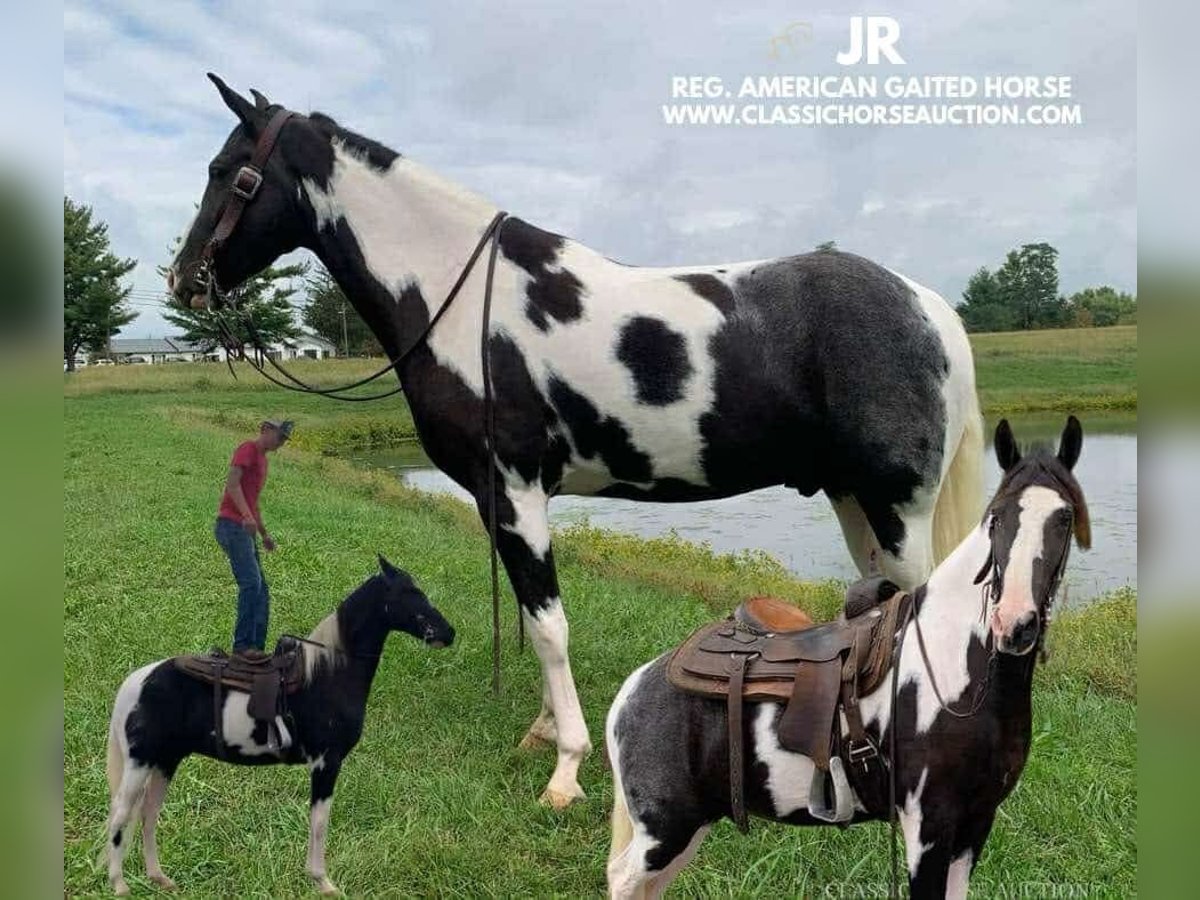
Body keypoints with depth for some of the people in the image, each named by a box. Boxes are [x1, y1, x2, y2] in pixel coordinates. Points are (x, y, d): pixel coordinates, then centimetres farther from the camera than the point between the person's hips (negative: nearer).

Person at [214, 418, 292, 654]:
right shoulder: (248, 449, -4)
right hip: (232, 525, -10)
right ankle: (242, 645, -18)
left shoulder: (262, 458, 24)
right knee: (251, 583, -18)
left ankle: (257, 647, 9)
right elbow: (232, 482, -18)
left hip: (245, 530, 10)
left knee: (261, 591, 7)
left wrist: (265, 534, 26)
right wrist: (247, 516, -30)